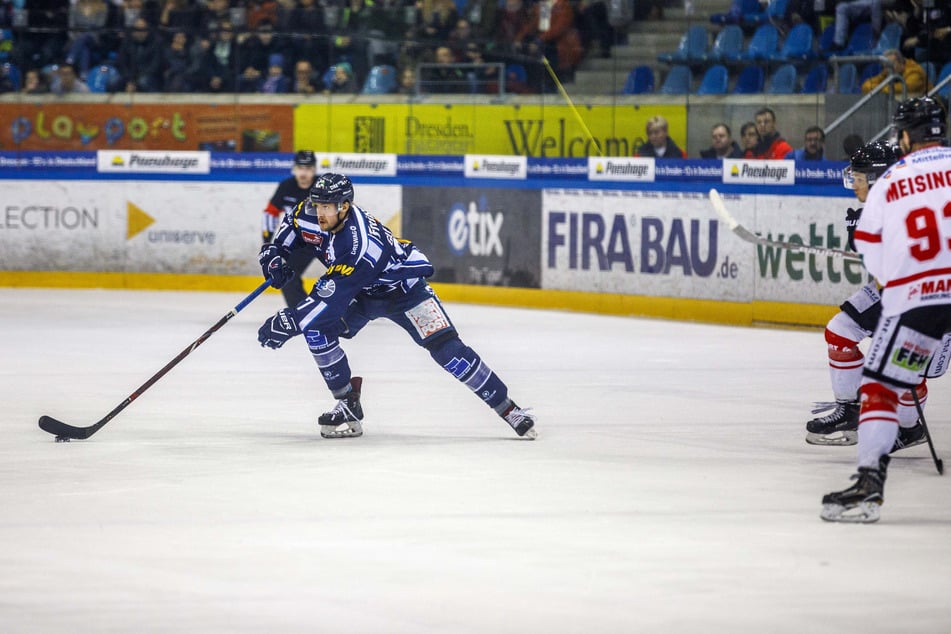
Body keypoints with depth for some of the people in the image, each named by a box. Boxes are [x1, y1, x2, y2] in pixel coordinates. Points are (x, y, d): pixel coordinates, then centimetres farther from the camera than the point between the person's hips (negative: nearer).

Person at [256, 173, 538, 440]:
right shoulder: (310, 214, -19)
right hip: (361, 294, 7)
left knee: (446, 347, -19)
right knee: (316, 330, -17)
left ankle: (507, 408, -10)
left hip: (403, 287, -7)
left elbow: (331, 296, -41)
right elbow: (292, 224, 7)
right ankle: (348, 406, -4)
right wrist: (275, 252, -8)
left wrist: (290, 321, -39)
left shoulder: (362, 245, -41)